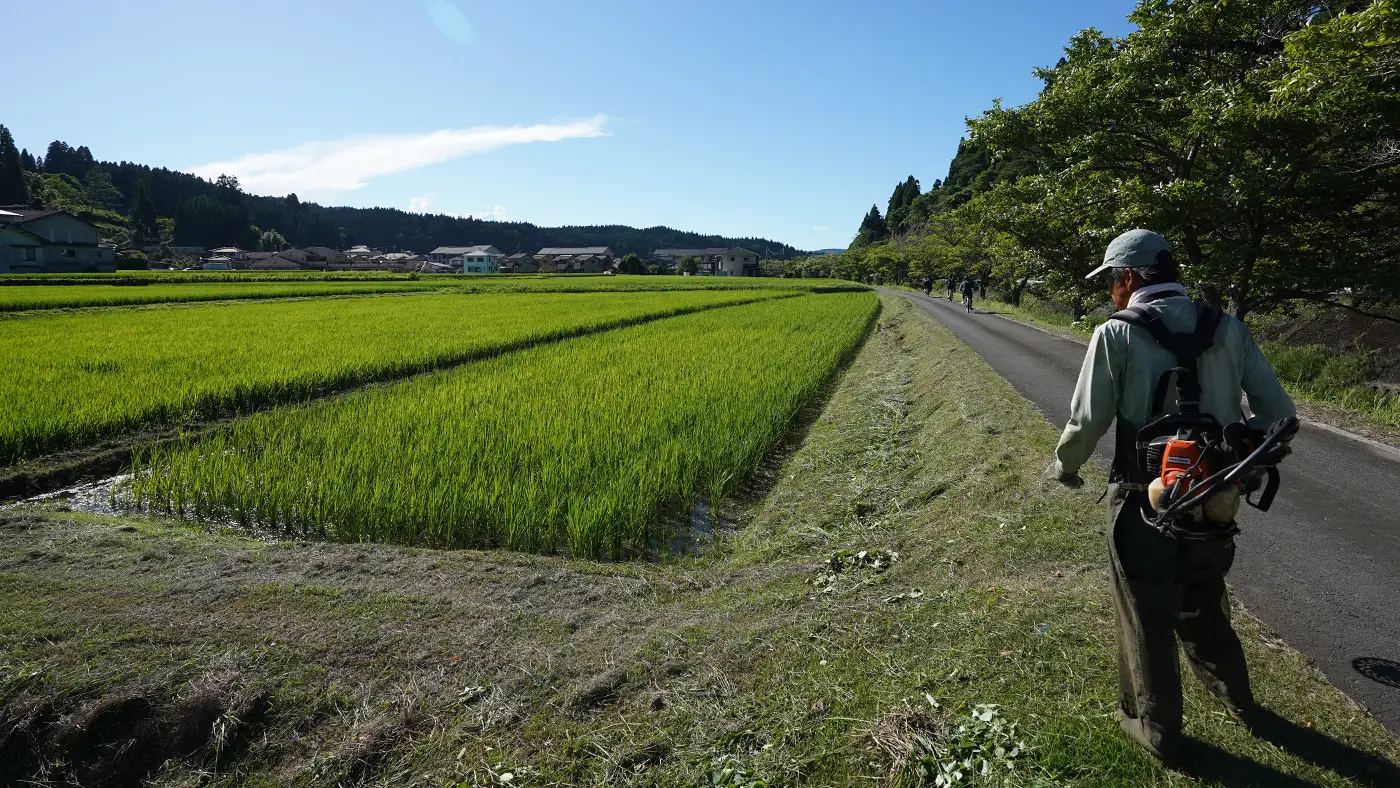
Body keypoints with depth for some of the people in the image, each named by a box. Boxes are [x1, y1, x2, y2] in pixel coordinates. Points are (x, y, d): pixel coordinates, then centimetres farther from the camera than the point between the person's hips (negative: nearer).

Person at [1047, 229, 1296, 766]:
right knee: (1203, 606, 30)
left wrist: (1063, 467, 4)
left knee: (1146, 621, 15)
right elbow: (1279, 411, 2)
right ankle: (1236, 696, 53)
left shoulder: (1116, 335, -16)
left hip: (1144, 505, -5)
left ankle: (1158, 732, 33)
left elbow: (1086, 422, -15)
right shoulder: (1229, 329, -1)